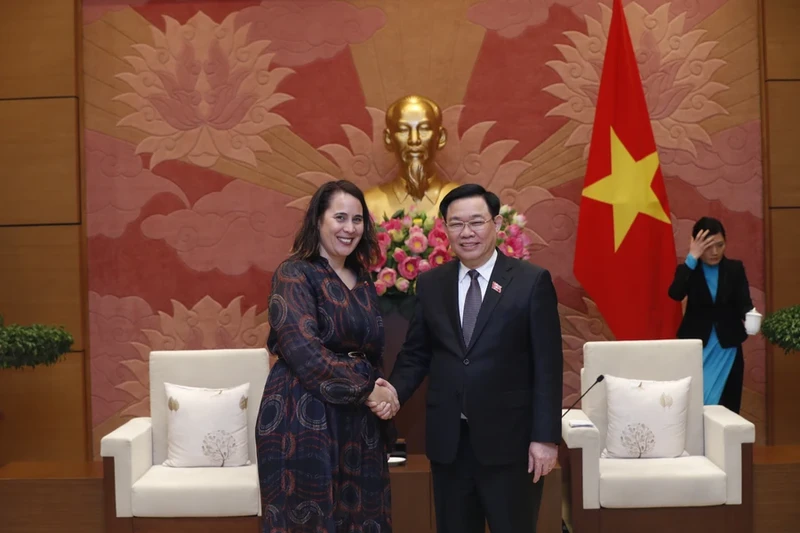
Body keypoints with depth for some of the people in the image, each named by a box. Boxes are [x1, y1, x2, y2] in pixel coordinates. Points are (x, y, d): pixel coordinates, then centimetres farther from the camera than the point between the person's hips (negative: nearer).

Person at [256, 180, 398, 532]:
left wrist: (380, 389, -2)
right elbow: (304, 350, -18)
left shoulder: (362, 281, 13)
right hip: (304, 417, -6)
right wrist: (365, 390, -14)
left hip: (359, 419, 7)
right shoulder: (294, 274, -8)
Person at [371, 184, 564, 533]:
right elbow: (416, 354, 9)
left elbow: (547, 365, -6)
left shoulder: (532, 281, -4)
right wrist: (395, 391, -11)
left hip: (509, 439, -3)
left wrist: (545, 437, -9)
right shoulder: (430, 284, 6)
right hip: (447, 440, 3)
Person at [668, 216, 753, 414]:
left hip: (727, 349, 1)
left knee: (728, 408, 4)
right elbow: (675, 294, -22)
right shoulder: (688, 270, -2)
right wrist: (692, 257, -25)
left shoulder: (735, 268, 2)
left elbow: (744, 302, -7)